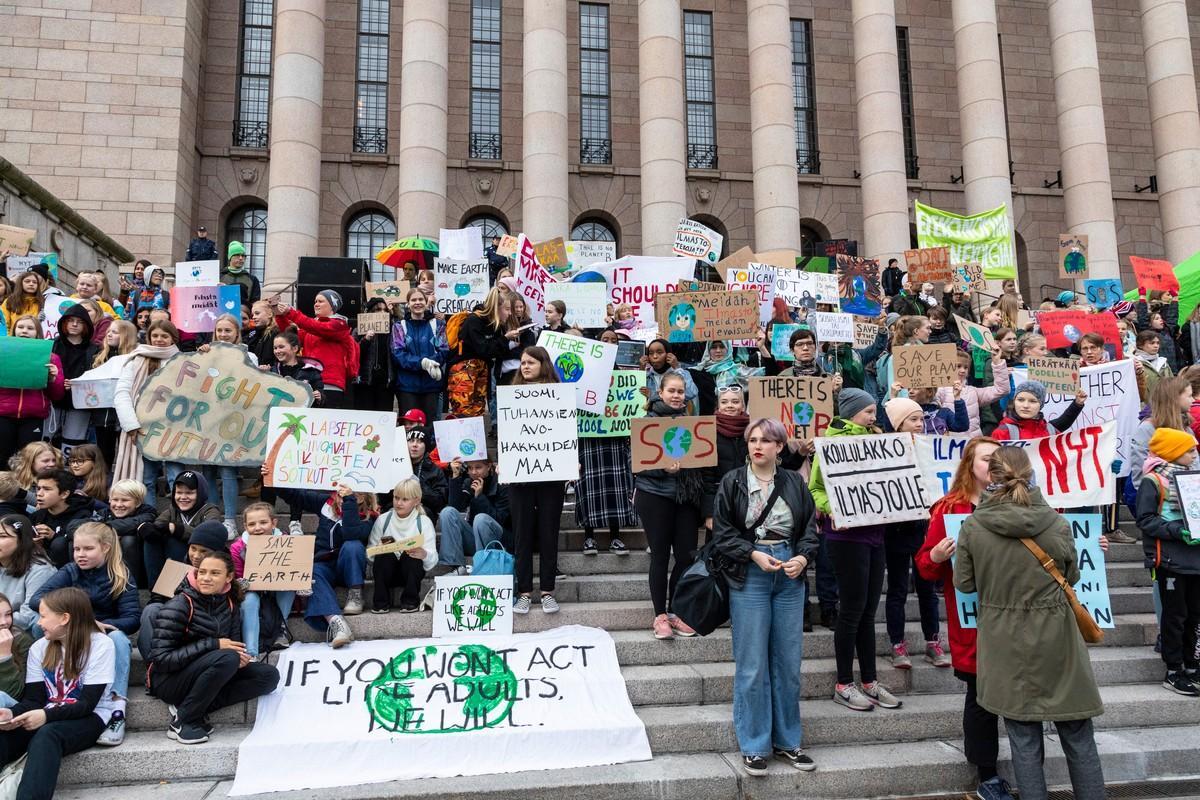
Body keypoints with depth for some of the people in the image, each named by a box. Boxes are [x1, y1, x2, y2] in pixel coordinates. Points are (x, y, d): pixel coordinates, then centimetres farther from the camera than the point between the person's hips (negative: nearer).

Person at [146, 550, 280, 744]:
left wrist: (240, 657, -17)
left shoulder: (228, 605, 2)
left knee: (269, 675, -12)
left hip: (205, 676, 6)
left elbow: (234, 645, 9)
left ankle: (197, 708, -13)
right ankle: (183, 720, -17)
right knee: (228, 658, -33)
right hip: (168, 680, -6)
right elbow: (162, 659, -20)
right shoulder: (180, 605, -15)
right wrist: (213, 645, -25)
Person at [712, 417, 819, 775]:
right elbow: (721, 532, -3)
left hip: (790, 577, 3)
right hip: (749, 577, -3)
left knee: (788, 662, 9)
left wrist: (803, 557, -9)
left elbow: (810, 527, 8)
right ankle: (753, 745, 13)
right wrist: (753, 554, -14)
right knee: (752, 665, 0)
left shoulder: (794, 483, 7)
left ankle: (787, 740, 23)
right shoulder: (732, 482, 0)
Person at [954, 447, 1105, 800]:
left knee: (1024, 738, 11)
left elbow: (963, 582, -2)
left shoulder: (972, 526, -12)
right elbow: (1072, 577, 4)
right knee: (1078, 737, 15)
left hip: (1006, 645, 0)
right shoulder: (1057, 524, -11)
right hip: (1055, 641, 0)